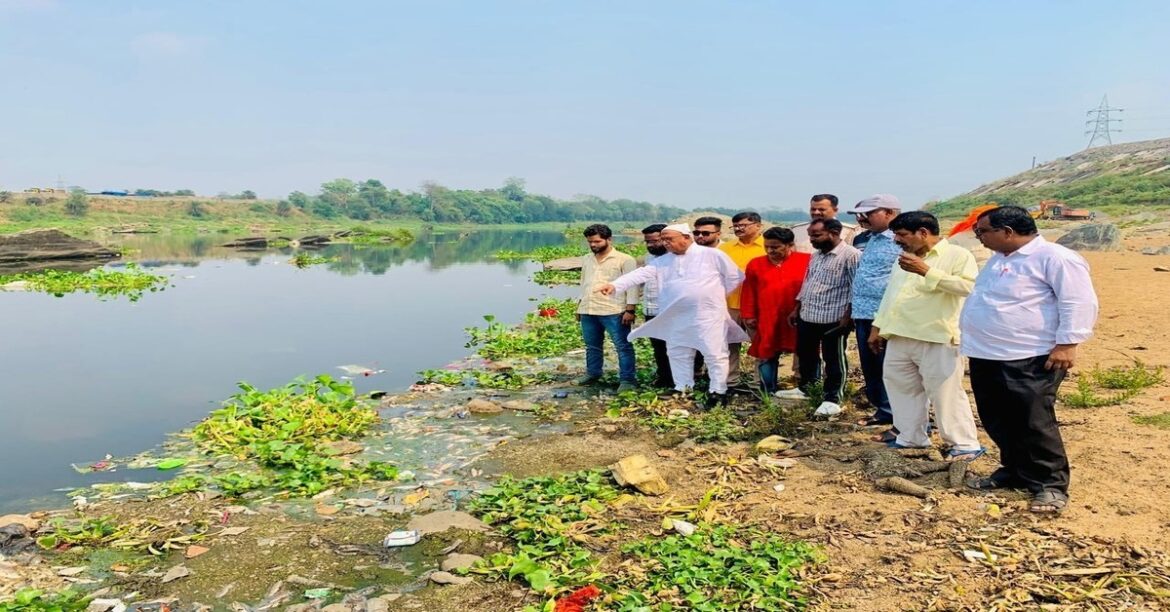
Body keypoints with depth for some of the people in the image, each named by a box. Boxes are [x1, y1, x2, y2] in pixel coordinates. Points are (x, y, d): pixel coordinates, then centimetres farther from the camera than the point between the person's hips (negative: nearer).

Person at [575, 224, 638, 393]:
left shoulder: (624, 260, -5)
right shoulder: (586, 260, 15)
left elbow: (632, 285, -8)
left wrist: (630, 309, -14)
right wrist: (580, 306, 23)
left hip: (613, 311, -6)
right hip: (588, 311, 6)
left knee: (623, 346, -3)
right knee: (592, 346, 16)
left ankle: (628, 379, 2)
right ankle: (592, 373, 31)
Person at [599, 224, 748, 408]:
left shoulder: (712, 255, -9)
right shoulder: (663, 261, 5)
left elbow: (736, 277, -3)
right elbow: (641, 274, -5)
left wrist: (716, 296, 1)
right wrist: (615, 286, -18)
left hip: (709, 315, -5)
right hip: (677, 318, 5)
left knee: (714, 354, -1)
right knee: (677, 353, 13)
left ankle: (718, 391, 12)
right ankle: (682, 390, 28)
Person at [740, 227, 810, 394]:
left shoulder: (807, 261, -5)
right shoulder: (755, 264, 3)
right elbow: (749, 292, 6)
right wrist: (748, 316, 4)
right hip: (767, 321, 2)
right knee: (766, 357, 7)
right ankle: (768, 393, 19)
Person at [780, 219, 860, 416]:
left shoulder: (850, 255, -13)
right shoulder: (816, 256, 14)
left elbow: (856, 289, -15)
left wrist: (848, 315, -18)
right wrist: (797, 309, 20)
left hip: (834, 319, -8)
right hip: (807, 316, 8)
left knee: (834, 360, 4)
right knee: (805, 355, 18)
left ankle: (832, 399, 13)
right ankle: (804, 389, 34)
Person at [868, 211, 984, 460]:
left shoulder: (958, 255, -6)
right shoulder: (904, 258, 19)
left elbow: (969, 287, -22)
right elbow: (890, 293, 24)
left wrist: (927, 271, -24)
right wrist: (878, 326, 20)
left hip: (937, 339, -8)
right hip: (899, 337, 8)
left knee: (945, 393, -4)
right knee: (902, 389, 12)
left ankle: (965, 444, 7)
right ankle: (912, 437, 25)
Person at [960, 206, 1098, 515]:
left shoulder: (1054, 258, -13)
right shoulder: (999, 259, 17)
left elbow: (1079, 303, -17)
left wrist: (1067, 343, -21)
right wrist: (971, 335, 30)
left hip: (1030, 361, -9)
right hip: (986, 357, 9)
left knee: (1034, 423, -6)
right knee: (998, 421, 15)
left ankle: (1050, 485, 6)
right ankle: (1014, 472, 29)